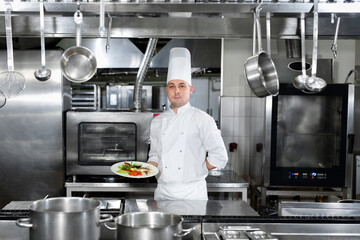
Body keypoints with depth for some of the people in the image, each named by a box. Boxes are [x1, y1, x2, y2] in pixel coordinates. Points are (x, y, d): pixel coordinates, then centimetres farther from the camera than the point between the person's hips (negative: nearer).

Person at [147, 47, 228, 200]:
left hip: (192, 193, -4)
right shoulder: (157, 122, 9)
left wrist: (194, 170, -5)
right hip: (163, 192, 4)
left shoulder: (202, 119, -6)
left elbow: (219, 157, -7)